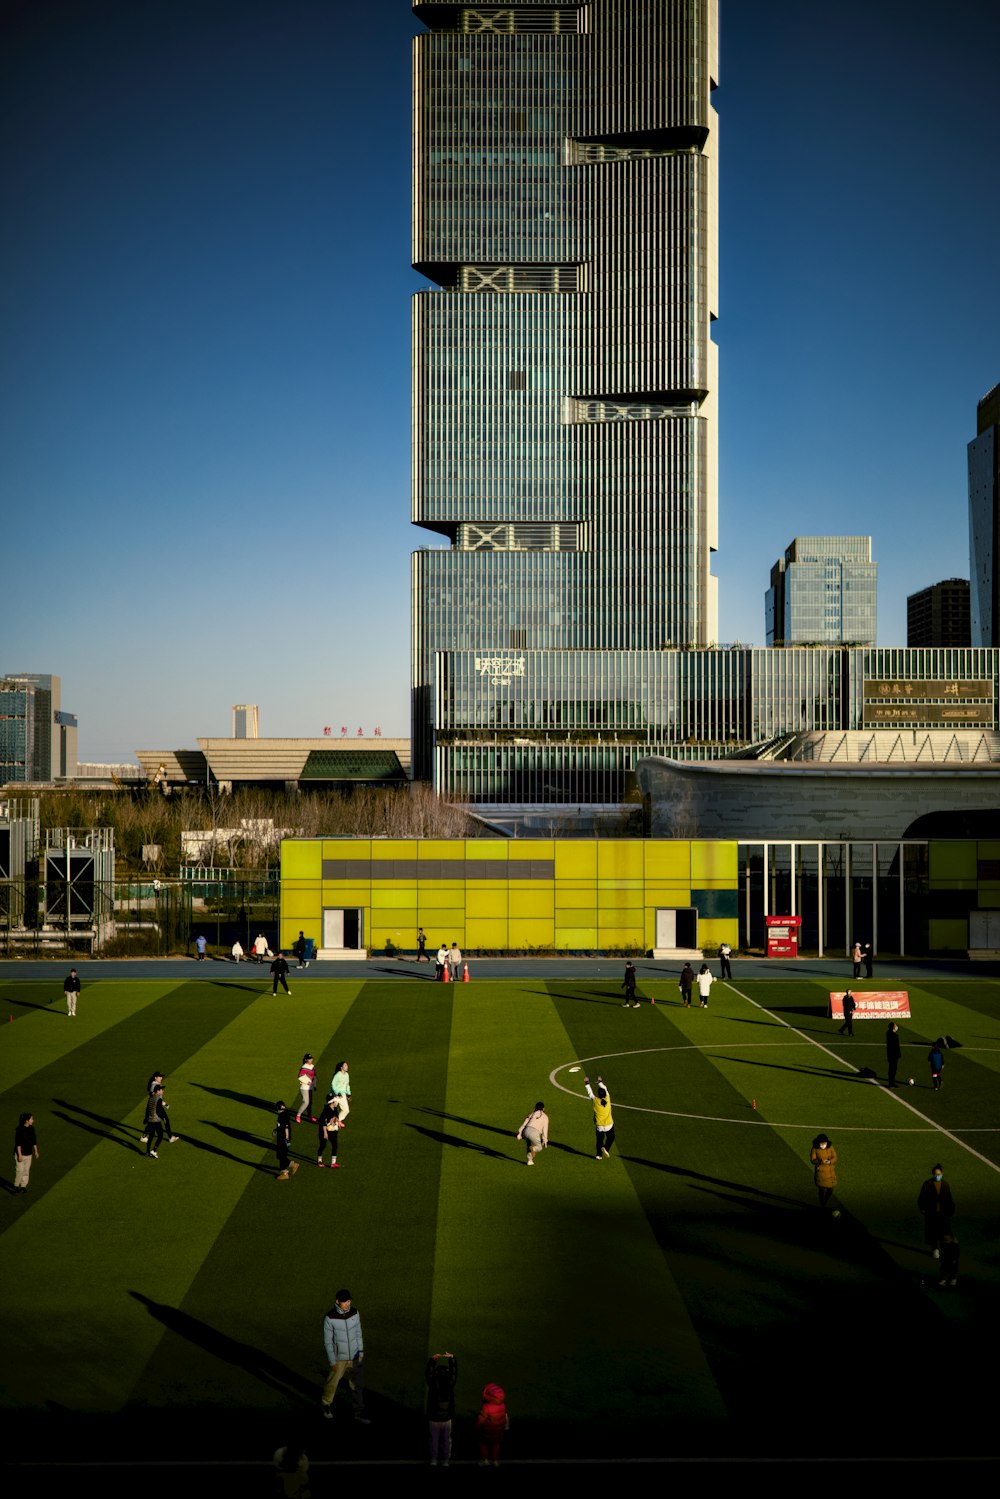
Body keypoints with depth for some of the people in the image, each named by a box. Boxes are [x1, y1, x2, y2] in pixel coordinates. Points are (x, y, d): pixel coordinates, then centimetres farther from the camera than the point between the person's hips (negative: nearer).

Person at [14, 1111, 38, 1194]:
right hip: (20, 1153, -6)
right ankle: (16, 1187, 11)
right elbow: (18, 1143, -16)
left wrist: (36, 1151, 12)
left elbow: (34, 1141, 11)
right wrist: (19, 1154, -18)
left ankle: (23, 1186, 20)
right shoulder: (19, 1129, -16)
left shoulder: (31, 1128, 2)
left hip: (29, 1154, 6)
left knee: (26, 1171, 10)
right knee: (20, 1171, -4)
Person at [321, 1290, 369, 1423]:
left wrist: (361, 1352, 3)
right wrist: (332, 1361, -13)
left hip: (355, 1357, 3)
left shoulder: (355, 1312, -11)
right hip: (339, 1357, -3)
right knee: (332, 1383, 17)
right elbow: (327, 1341, -15)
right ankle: (326, 1404, 44)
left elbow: (358, 1333, 2)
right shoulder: (329, 1318, -23)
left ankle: (359, 1413, 20)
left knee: (359, 1385, 6)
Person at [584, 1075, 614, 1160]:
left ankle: (599, 1155, 18)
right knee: (611, 1138, 20)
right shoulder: (607, 1099, -10)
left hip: (599, 1125, 0)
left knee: (599, 1140, 17)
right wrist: (600, 1082, 26)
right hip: (609, 1124, 0)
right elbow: (605, 1089, 9)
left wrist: (587, 1084, 19)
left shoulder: (595, 1100, -14)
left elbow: (590, 1092, 3)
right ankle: (606, 1148, -2)